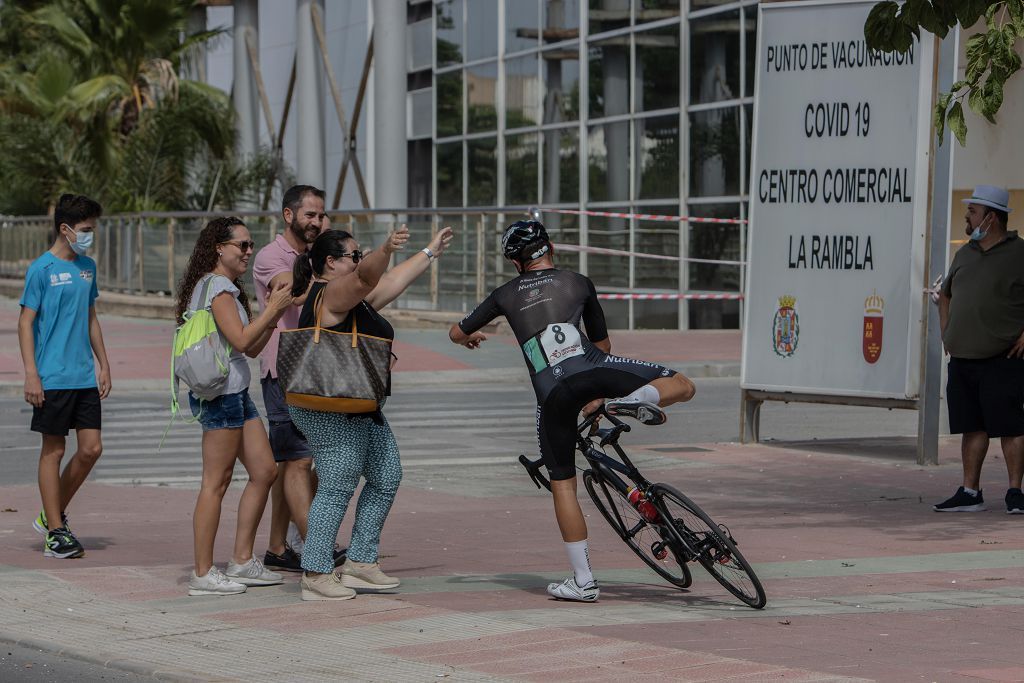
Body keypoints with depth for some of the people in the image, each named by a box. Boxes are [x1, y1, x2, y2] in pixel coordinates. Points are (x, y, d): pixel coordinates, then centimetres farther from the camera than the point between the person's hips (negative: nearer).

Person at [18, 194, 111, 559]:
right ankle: (56, 532, 7)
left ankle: (53, 514, 21)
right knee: (53, 450, 1)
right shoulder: (41, 269, -8)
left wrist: (104, 365, 18)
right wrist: (31, 374, -13)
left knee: (91, 448, 4)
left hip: (85, 377, 6)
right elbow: (25, 323, -8)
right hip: (53, 377, -6)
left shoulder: (87, 267, 12)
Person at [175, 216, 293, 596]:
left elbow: (253, 349, 18)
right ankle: (203, 573, -4)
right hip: (220, 392, -10)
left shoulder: (227, 288, 20)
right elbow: (241, 340, -21)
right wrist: (272, 309, -13)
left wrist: (273, 313, 8)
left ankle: (242, 561, 17)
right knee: (216, 482, -7)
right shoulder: (217, 287, -11)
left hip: (236, 393, 10)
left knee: (264, 471, 11)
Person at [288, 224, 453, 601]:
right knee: (337, 488, -12)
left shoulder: (355, 298, 17)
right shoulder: (330, 294, -14)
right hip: (331, 411, -11)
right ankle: (315, 575, -10)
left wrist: (430, 252, 33)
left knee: (385, 479, 12)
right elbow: (367, 276, -33)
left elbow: (393, 280, 27)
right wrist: (386, 250, -50)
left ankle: (360, 563, 17)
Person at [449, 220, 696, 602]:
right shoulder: (578, 283, 21)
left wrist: (470, 337, 57)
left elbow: (457, 333, 33)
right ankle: (637, 399, -23)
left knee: (562, 483, 11)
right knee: (682, 386, 9)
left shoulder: (507, 295, 22)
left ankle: (583, 581, 9)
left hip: (550, 394, 1)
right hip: (590, 369, -1)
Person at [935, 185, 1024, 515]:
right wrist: (945, 331, 19)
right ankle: (970, 492, 12)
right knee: (972, 426, 8)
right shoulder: (965, 254, 15)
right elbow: (946, 294, 31)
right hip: (962, 359, 7)